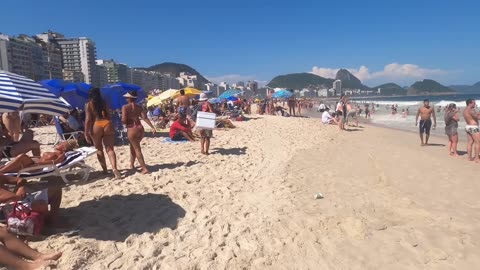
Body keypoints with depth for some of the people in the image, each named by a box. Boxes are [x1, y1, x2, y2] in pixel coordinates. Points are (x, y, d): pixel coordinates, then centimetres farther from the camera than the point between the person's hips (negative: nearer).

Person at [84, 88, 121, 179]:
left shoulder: (89, 104, 2)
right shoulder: (103, 102, 11)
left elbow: (88, 119, -5)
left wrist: (86, 133, -3)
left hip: (96, 126, -2)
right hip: (107, 124, 2)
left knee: (99, 149, 15)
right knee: (110, 149, 0)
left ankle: (105, 169, 19)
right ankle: (114, 168, -20)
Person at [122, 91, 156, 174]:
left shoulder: (125, 107, -8)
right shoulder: (139, 107, 6)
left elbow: (124, 121, -15)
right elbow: (145, 118, -4)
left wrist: (123, 122, 9)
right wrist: (152, 127, -8)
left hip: (132, 129, -6)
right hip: (140, 128, 6)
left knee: (137, 149, 1)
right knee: (133, 146, 25)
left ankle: (144, 168, -3)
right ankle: (132, 164, 39)